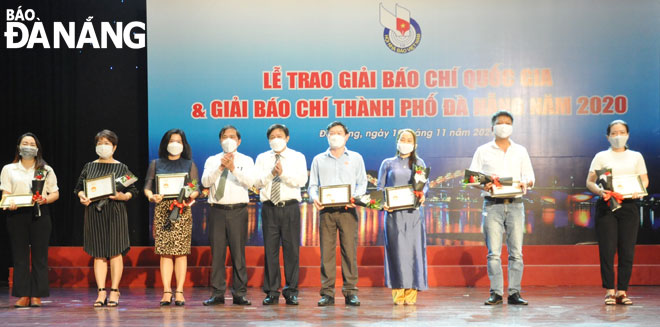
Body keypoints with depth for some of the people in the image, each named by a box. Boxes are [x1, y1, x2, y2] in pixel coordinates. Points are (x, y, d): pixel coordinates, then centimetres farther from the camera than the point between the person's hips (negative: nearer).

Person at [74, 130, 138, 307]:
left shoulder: (121, 168, 4)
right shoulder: (89, 167, 12)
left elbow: (133, 191, 3)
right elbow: (79, 187, 13)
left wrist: (123, 196, -16)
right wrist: (82, 196, -8)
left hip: (115, 214, -2)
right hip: (94, 212, 2)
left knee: (115, 252, -3)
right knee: (98, 254, 2)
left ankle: (114, 291, 3)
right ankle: (101, 292, 4)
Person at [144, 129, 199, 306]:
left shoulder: (189, 164, 13)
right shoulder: (156, 164, 14)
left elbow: (196, 189, 7)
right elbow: (147, 186, 9)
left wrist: (190, 196, -15)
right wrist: (152, 196, -13)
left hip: (182, 210, -1)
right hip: (162, 209, 1)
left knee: (181, 252, -5)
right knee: (165, 252, -4)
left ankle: (179, 292, -3)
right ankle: (166, 291, -3)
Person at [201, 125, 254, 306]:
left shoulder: (246, 161, 9)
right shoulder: (212, 160, 13)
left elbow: (249, 182, -8)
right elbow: (205, 181, -4)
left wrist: (233, 168, -22)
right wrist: (220, 167, -17)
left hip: (238, 210, -1)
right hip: (217, 210, 1)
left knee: (238, 252, -2)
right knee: (217, 252, 2)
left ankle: (240, 293, 2)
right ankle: (217, 293, 7)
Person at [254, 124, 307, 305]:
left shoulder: (297, 157, 8)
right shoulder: (262, 158, 13)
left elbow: (301, 180, -6)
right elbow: (256, 182, 0)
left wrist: (283, 173, -19)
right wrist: (271, 173, -16)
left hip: (290, 207, -1)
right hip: (269, 207, 1)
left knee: (291, 248, -2)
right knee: (270, 249, 0)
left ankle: (291, 292, 4)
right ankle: (272, 292, 6)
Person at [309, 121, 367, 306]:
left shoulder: (355, 158, 14)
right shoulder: (318, 160, 16)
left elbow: (362, 183, 10)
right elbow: (313, 185, 14)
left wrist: (354, 197, -10)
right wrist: (315, 198, -8)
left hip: (347, 210, -1)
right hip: (326, 210, 1)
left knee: (350, 249, -5)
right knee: (326, 250, -3)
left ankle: (350, 291, -1)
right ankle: (327, 292, 0)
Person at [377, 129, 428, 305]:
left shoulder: (419, 163, 17)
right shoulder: (388, 163, 14)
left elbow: (425, 184, 10)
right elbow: (380, 187, 11)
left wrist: (422, 194, -12)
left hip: (413, 212, 1)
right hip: (394, 213, -1)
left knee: (414, 249, -4)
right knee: (396, 249, -5)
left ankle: (411, 294, 0)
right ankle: (398, 294, -3)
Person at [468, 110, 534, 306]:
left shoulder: (520, 151, 15)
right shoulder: (483, 151, 10)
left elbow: (530, 177, 13)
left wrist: (525, 183, -10)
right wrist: (483, 186, -13)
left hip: (515, 204, 1)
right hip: (492, 205, -1)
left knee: (516, 251, -2)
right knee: (493, 252, -6)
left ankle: (514, 293, 1)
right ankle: (496, 293, -3)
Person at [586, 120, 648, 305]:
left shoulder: (636, 156, 16)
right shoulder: (601, 157, 10)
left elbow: (645, 180, 12)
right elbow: (589, 182, 5)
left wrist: (638, 190, -10)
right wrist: (599, 191, -16)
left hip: (629, 205, 1)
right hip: (606, 206, -1)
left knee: (627, 250, -2)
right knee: (607, 249, -6)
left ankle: (622, 290, 4)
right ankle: (609, 290, -1)